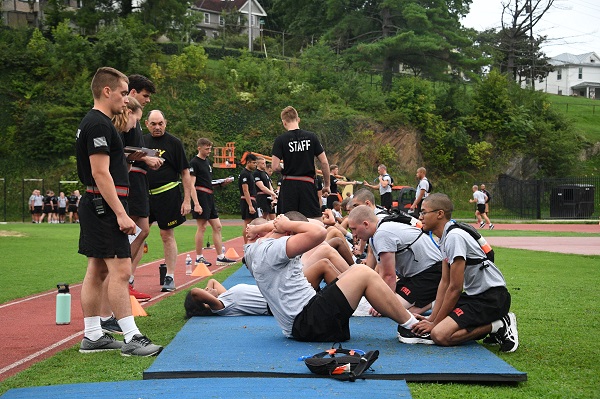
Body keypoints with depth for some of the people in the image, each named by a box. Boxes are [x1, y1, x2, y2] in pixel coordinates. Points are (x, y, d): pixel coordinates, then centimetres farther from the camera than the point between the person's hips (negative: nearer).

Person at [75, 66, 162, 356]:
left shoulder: (94, 123, 18)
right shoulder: (99, 124, -14)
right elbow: (100, 173, -21)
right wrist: (121, 213, -22)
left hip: (95, 207, 11)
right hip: (104, 205, -11)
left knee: (97, 270, 11)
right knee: (120, 269, -11)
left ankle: (92, 337, 16)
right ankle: (131, 338, -9)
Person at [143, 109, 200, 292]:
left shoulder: (174, 143, -3)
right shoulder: (142, 141, 9)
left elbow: (185, 173, -3)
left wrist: (187, 200, -8)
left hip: (167, 194, -4)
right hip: (145, 194, 4)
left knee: (167, 235, 2)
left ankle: (170, 277, 10)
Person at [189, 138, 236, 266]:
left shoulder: (207, 161, 18)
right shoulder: (194, 162, -8)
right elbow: (192, 184, -14)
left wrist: (222, 182, 8)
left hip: (209, 196, 9)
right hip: (201, 195, -9)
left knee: (217, 227, 8)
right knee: (202, 227, -5)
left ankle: (221, 257, 12)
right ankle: (199, 257, 4)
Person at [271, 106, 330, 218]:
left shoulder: (280, 140, -5)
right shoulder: (311, 137, 1)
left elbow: (275, 167, -10)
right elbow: (324, 162, 1)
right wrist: (327, 185, 11)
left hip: (289, 185, -1)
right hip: (308, 184, 1)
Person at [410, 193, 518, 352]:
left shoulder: (454, 237, -19)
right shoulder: (445, 237, 11)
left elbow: (455, 288, -18)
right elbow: (445, 283, 12)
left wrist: (435, 323, -10)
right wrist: (432, 318, 4)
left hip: (492, 298, -10)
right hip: (475, 295, 10)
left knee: (440, 335, -22)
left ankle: (499, 326, -9)